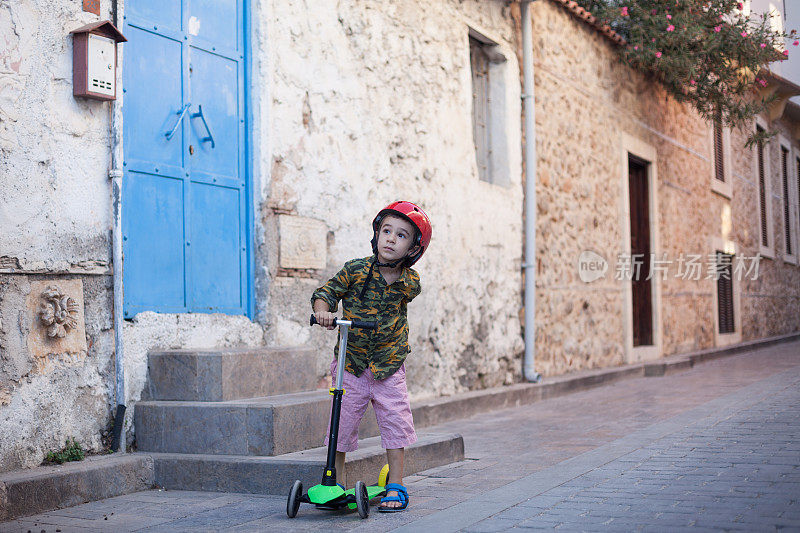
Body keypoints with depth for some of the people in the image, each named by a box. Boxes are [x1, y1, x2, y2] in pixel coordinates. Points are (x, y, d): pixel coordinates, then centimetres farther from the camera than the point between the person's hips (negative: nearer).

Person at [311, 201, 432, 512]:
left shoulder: (410, 282, -5)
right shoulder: (354, 270, -10)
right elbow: (326, 292, -4)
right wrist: (323, 310, -22)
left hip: (389, 367, 1)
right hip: (351, 364, -1)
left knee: (395, 423, 0)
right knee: (342, 423, 3)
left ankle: (396, 487, 13)